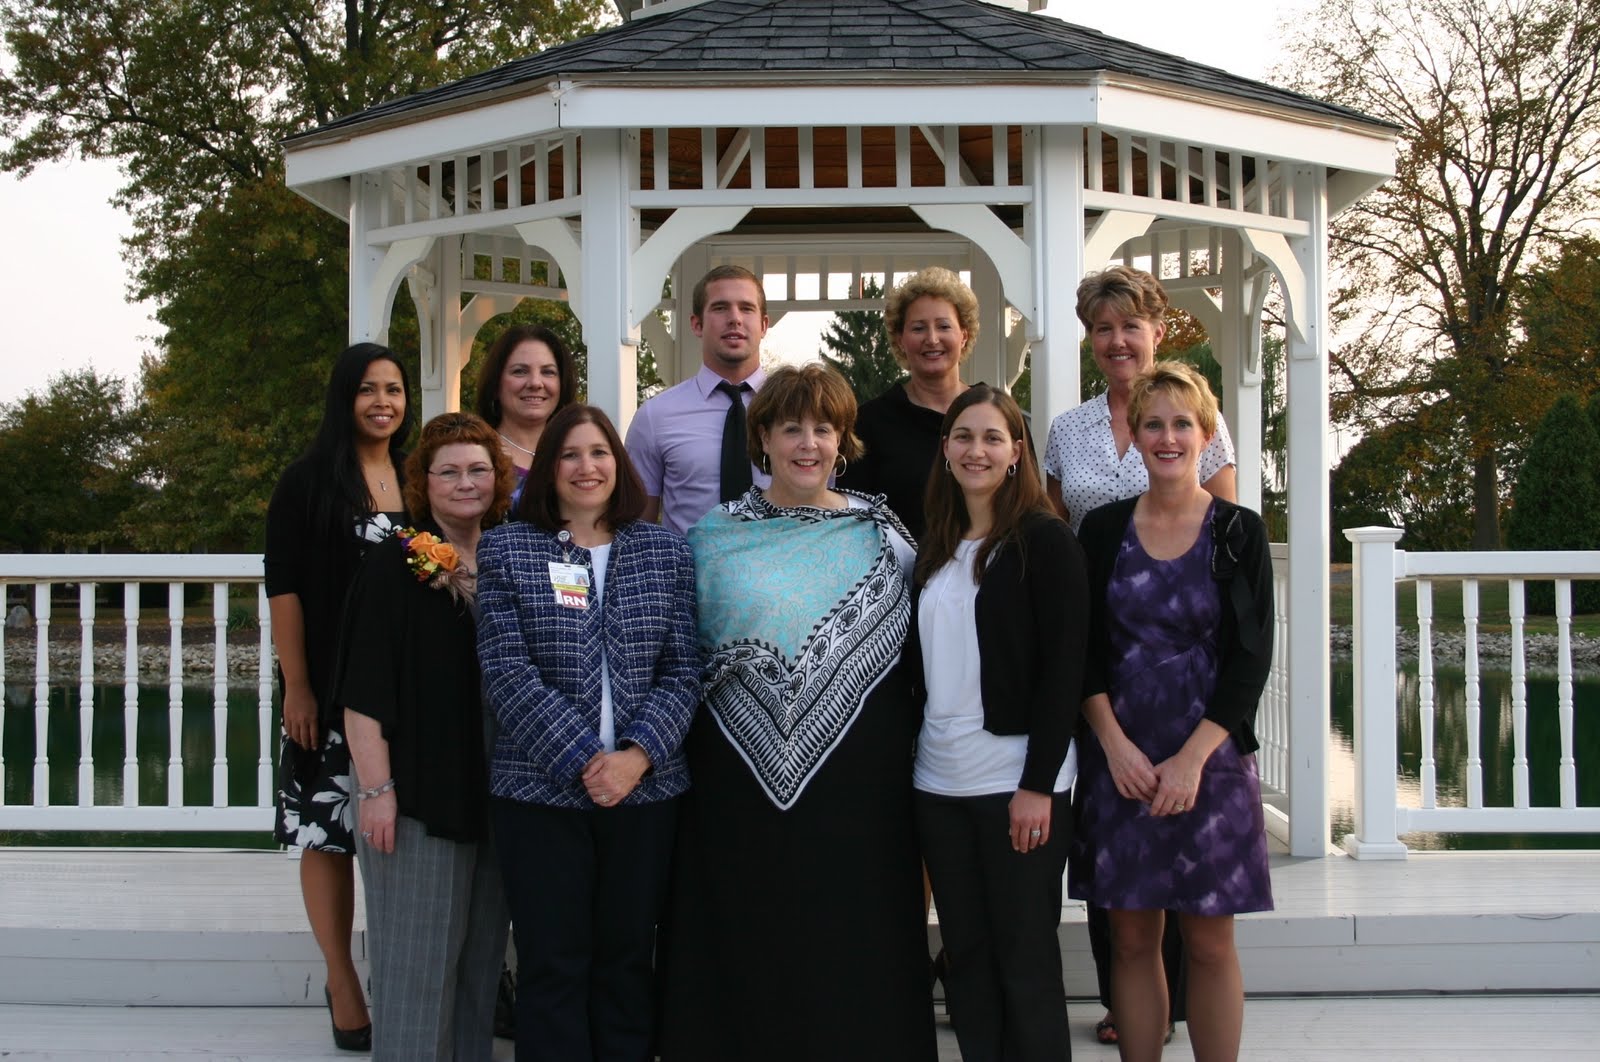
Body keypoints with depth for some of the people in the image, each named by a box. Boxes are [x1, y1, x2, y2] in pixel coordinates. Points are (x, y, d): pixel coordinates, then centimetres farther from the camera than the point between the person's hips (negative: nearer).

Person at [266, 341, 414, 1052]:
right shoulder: (309, 481, 0)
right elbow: (284, 588, -4)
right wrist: (296, 686, -10)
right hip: (331, 690, -3)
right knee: (328, 830, -1)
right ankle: (342, 982, 10)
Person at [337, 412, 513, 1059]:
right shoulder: (395, 564, -7)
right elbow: (362, 692, -11)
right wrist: (375, 788, -16)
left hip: (495, 795, 5)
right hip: (416, 795, -5)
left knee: (481, 954, 13)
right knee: (416, 957, 0)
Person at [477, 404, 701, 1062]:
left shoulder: (664, 551, 7)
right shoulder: (506, 550, 1)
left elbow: (682, 670, 3)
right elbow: (506, 671, -7)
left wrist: (639, 754, -12)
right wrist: (581, 759, -14)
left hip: (645, 790, 2)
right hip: (541, 790, -2)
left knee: (628, 959, 10)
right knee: (553, 965, 3)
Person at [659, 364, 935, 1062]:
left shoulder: (881, 536, 4)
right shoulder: (717, 535, 6)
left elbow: (916, 646, 9)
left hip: (858, 769, 0)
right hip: (742, 765, 1)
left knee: (851, 939, 4)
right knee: (746, 943, 6)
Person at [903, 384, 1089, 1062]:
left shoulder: (1045, 542, -5)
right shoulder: (934, 549, 13)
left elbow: (1063, 667, -11)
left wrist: (1038, 784, -16)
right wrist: (908, 756, 7)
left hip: (1018, 779, -6)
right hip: (939, 779, 6)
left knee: (1025, 956, 1)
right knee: (966, 955, 9)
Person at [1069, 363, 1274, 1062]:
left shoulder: (1238, 532, 0)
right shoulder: (1103, 529, 5)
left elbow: (1252, 658, -4)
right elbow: (1082, 650, 4)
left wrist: (1194, 756, -12)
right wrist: (1116, 744, -9)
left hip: (1210, 759, -1)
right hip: (1119, 759, 2)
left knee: (1209, 942, 3)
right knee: (1131, 937, 5)